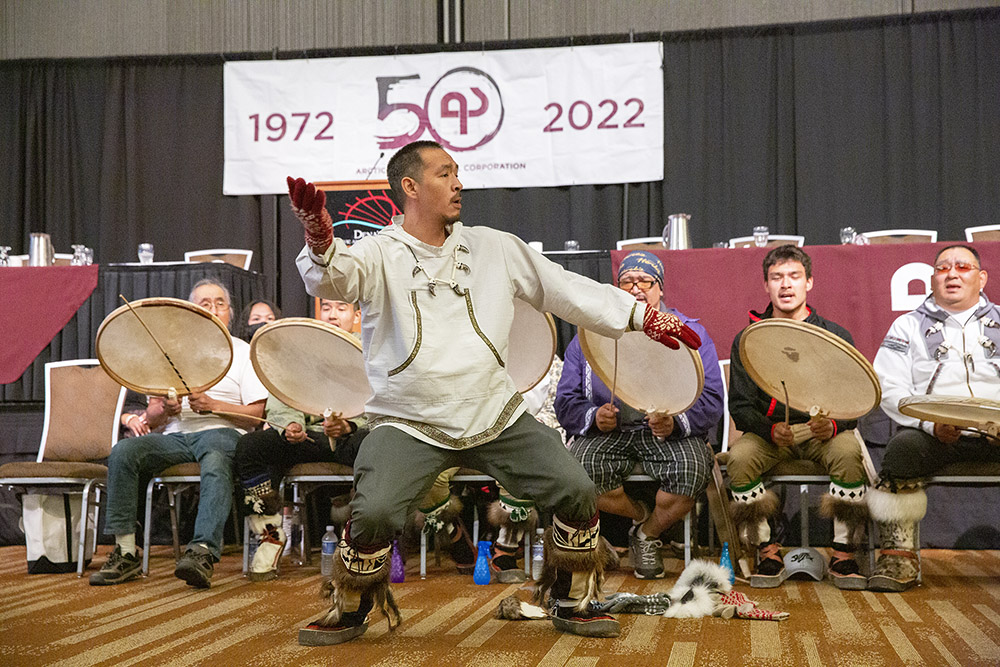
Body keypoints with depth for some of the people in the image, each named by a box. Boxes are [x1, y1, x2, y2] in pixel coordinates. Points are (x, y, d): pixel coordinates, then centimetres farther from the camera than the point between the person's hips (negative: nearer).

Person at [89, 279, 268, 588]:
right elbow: (151, 419, 19)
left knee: (215, 461, -40)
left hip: (221, 432, -4)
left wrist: (213, 405, -13)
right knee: (123, 452, -24)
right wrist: (165, 409, -6)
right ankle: (125, 552, -22)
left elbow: (255, 416, 2)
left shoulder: (243, 352, 12)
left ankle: (202, 552, -52)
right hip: (176, 435, 4)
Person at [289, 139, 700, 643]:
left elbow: (566, 290, 12)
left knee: (577, 492, -5)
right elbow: (332, 280, -24)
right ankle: (349, 612, 8)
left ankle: (572, 603, 20)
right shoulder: (379, 254, -3)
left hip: (496, 417, 4)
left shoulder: (494, 248, 10)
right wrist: (320, 240, -47)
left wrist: (643, 316, 7)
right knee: (374, 513, -24)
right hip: (410, 424, -4)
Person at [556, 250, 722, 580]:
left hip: (673, 433, 0)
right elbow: (566, 402, 6)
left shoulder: (690, 333, 8)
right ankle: (640, 514, 2)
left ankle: (647, 534, 1)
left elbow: (710, 400, -1)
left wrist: (675, 422, -22)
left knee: (693, 468, -33)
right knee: (579, 466, -32)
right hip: (606, 432, 1)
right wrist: (593, 416, -17)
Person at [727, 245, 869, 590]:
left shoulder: (835, 335, 5)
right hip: (768, 429, 0)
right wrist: (770, 429, -21)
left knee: (848, 452, -33)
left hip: (825, 429, 0)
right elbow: (740, 406, 1)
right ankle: (767, 550, -14)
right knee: (738, 458, -31)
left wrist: (833, 425, -22)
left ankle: (844, 554, -18)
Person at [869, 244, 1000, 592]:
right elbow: (889, 388, 3)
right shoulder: (908, 326, 16)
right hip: (933, 434, -1)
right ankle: (899, 555, -25)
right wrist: (932, 424, -14)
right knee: (903, 447, -32)